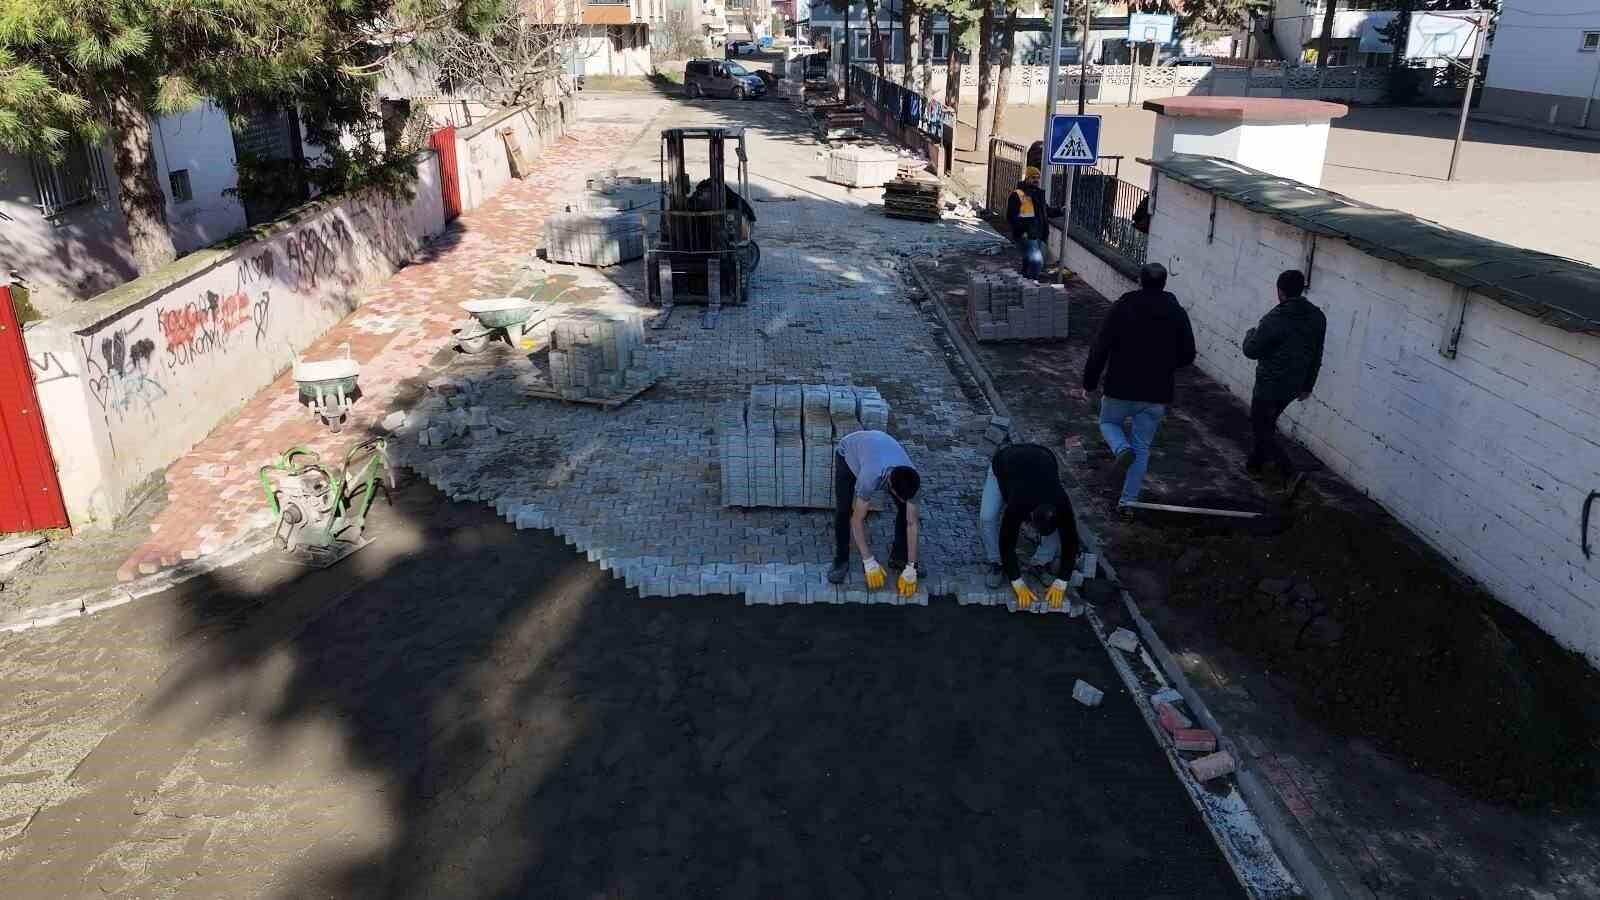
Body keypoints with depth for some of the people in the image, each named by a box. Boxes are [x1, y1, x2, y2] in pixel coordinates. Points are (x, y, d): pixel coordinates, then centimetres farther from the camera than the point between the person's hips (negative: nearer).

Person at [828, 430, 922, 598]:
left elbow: (911, 523, -25)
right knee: (843, 510, -19)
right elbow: (857, 519, -37)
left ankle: (899, 556, 9)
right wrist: (869, 562, -35)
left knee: (905, 509, -8)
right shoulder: (871, 476, -47)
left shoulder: (911, 480, -33)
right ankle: (841, 561, 0)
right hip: (849, 452, -3)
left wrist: (910, 569, -25)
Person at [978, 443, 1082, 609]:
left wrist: (1060, 584, -24)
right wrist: (1018, 585, -29)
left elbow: (1070, 544, -25)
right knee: (987, 517, -24)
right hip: (1004, 463, -2)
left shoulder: (1062, 506, -35)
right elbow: (1007, 545, -32)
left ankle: (1042, 563, 5)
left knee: (1063, 526, -16)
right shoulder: (1017, 506, -42)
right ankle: (997, 563, -2)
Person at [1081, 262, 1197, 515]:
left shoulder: (1121, 308, -9)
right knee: (1142, 447, 13)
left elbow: (1100, 350, -11)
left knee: (1108, 422, 25)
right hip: (1157, 394, 2)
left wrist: (1089, 383, 0)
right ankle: (1127, 502, 12)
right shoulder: (1177, 313, -1)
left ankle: (1123, 450, -7)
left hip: (1121, 389, -2)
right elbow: (1188, 355, 4)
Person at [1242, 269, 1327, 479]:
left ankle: (1291, 474, -5)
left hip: (1270, 385, -7)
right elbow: (1317, 356, 8)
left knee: (1261, 429, 5)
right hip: (1294, 387, 7)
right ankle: (1255, 465, 36)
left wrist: (1250, 334, 8)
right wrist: (1307, 386, 18)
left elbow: (1251, 351, -15)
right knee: (1266, 424, 25)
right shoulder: (1317, 318, 0)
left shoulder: (1274, 320, -23)